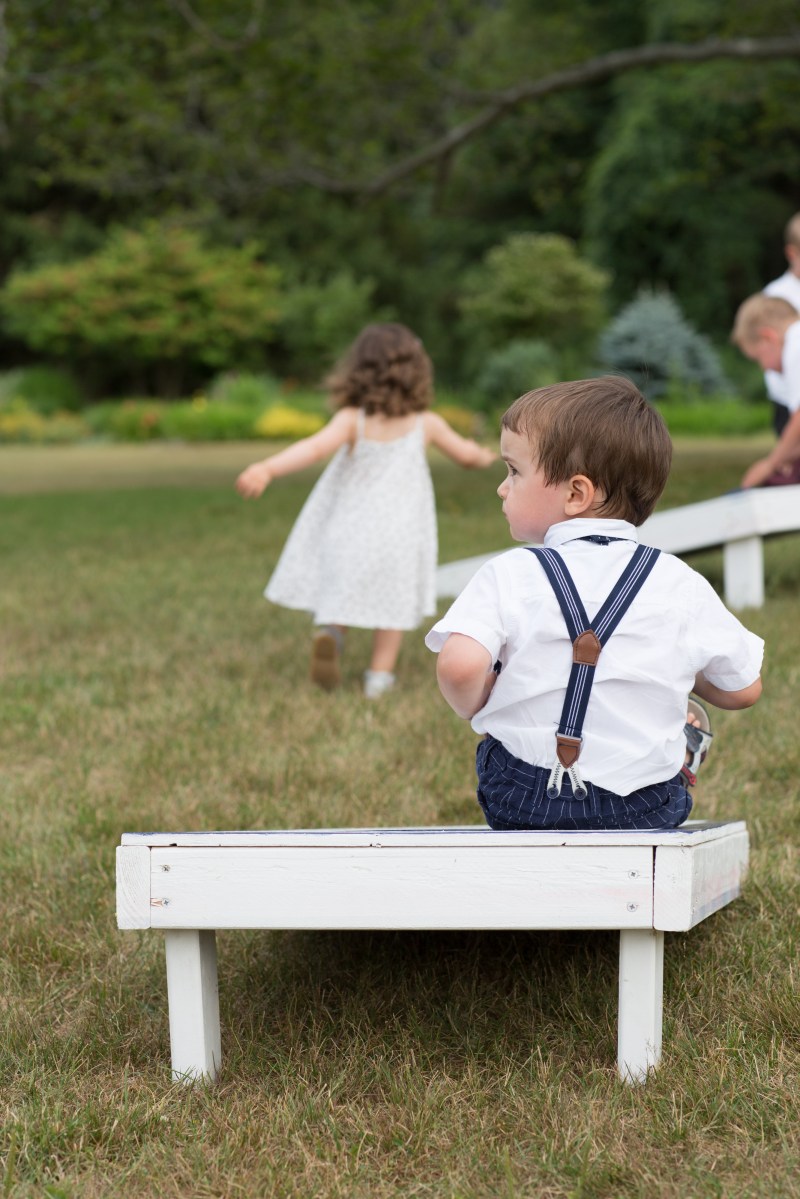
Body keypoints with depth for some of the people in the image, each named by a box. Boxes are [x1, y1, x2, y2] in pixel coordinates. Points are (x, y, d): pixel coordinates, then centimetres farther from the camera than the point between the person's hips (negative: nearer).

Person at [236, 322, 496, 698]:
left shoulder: (353, 420, -14)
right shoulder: (425, 424, -5)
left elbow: (315, 447, -31)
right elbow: (465, 453, 11)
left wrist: (267, 469, -41)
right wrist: (484, 456, 35)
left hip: (348, 528, -1)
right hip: (398, 534, 1)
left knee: (342, 593, 16)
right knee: (392, 599, 15)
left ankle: (329, 632, -12)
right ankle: (380, 675, 13)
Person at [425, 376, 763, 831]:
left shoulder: (510, 577, -11)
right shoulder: (681, 585, -3)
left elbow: (459, 668, -26)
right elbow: (745, 689, 5)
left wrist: (476, 708, -3)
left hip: (518, 807, 0)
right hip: (648, 811, 1)